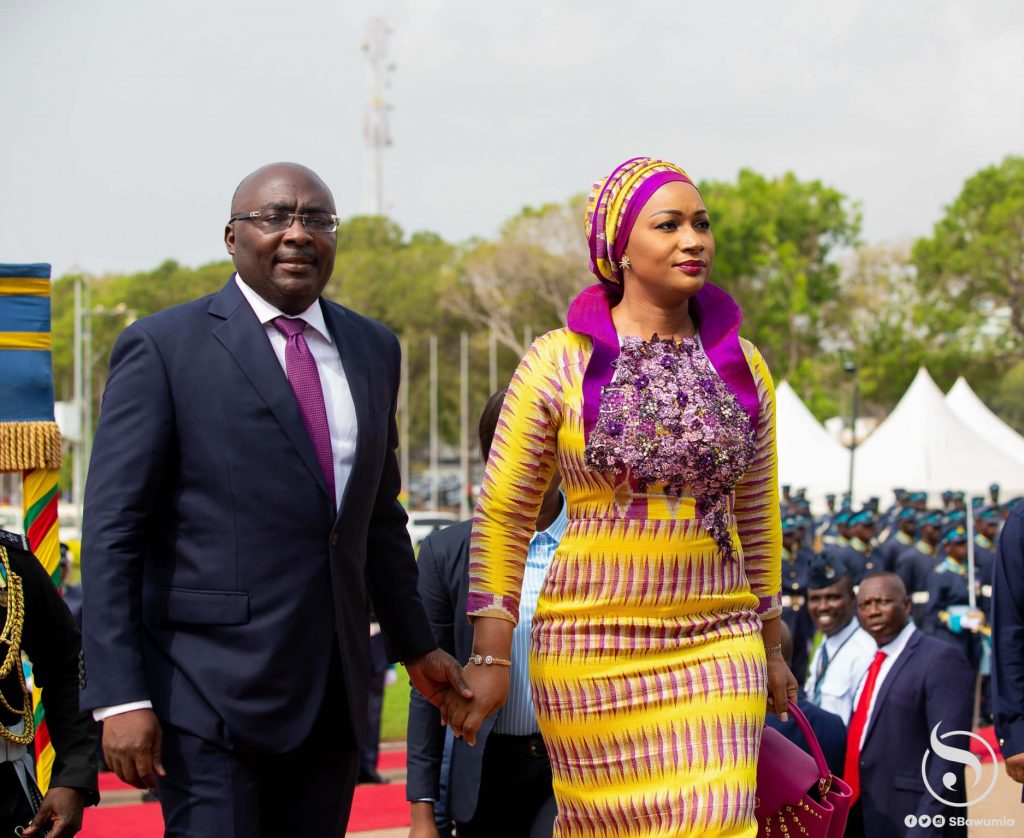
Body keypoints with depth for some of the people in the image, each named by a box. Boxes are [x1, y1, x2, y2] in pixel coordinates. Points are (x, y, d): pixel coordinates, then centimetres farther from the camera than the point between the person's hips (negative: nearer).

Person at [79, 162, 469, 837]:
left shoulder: (373, 350, 14)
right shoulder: (164, 348, -4)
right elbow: (113, 531, -8)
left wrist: (416, 644, 24)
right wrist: (121, 696, -15)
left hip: (332, 694, 5)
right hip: (209, 700, -5)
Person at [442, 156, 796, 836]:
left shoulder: (743, 367, 9)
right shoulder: (561, 361, -2)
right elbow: (502, 514, 1)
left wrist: (771, 642, 21)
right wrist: (490, 657, -1)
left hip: (718, 645, 2)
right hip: (594, 645, -2)